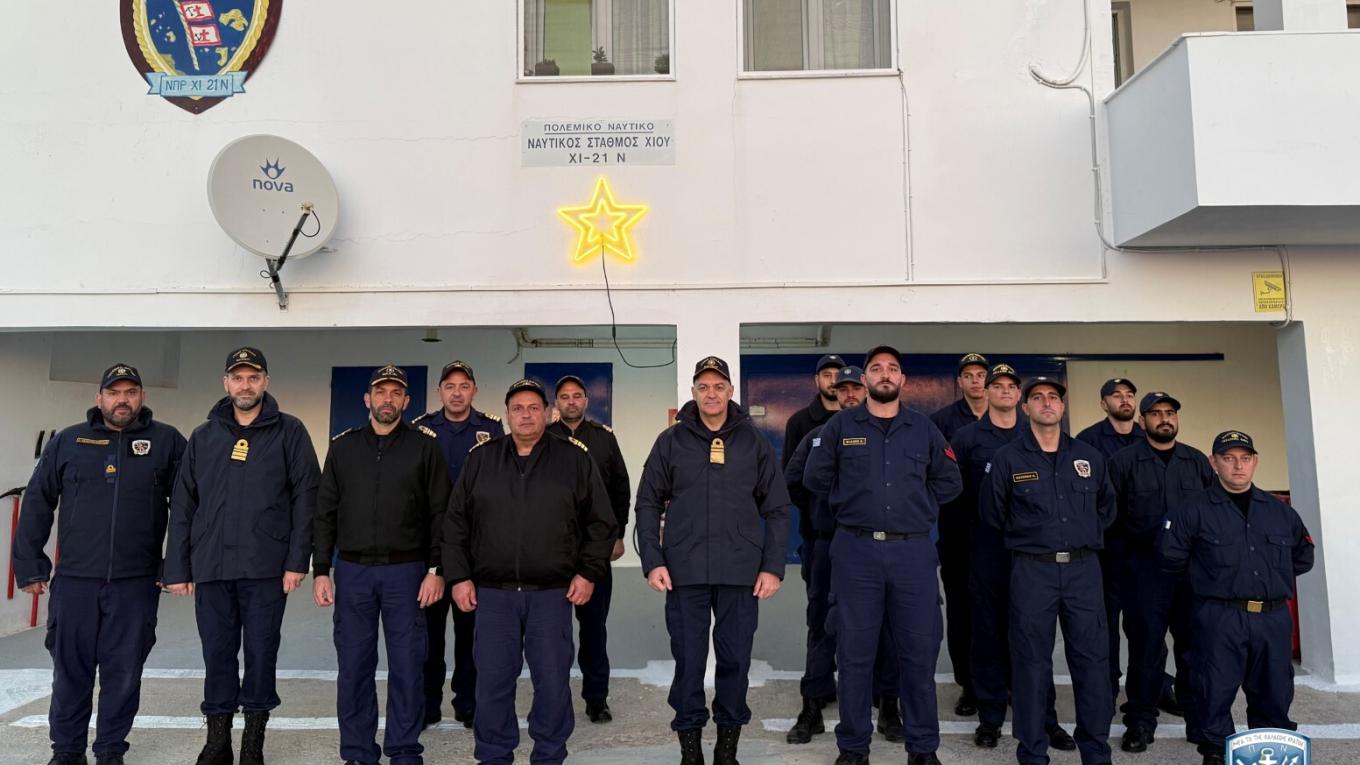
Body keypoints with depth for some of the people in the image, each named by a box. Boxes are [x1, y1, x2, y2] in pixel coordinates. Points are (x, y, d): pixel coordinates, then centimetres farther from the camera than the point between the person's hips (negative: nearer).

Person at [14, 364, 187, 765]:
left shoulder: (167, 441, 1)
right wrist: (30, 565, 4)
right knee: (70, 669, 10)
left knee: (124, 672, 7)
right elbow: (37, 503, 9)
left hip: (137, 583, -1)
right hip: (74, 580, 2)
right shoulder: (67, 442, 7)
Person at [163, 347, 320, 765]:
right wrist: (177, 568, 5)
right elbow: (183, 506, 10)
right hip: (211, 568, 3)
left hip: (266, 569, -3)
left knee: (261, 654, 4)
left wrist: (297, 561, -10)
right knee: (217, 655, 9)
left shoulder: (289, 432, 1)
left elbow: (305, 498, -3)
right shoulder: (203, 437, 11)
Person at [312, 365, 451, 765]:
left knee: (407, 665, 3)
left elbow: (440, 513, -1)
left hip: (406, 571, -2)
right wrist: (321, 570, 3)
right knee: (354, 665, 8)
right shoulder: (343, 446, 7)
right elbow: (325, 512, 9)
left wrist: (436, 570, -7)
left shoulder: (424, 445, 0)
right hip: (352, 571, 2)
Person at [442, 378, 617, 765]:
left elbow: (602, 522, 5)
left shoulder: (575, 459, 3)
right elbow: (455, 523, 9)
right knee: (492, 682, 7)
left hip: (553, 593, -1)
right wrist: (459, 577, 3)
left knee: (553, 682, 5)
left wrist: (590, 573, -1)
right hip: (492, 592, 1)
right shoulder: (481, 458, 7)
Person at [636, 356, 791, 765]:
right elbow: (648, 504, 5)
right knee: (688, 662, 5)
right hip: (684, 572, 0)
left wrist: (773, 566, -1)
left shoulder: (754, 441, 5)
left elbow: (777, 509, 6)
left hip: (741, 573, 1)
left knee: (736, 661, 8)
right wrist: (653, 561, -5)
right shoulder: (671, 441, 4)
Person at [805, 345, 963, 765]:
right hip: (856, 549, -1)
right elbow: (815, 477, 9)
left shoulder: (924, 427, 9)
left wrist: (917, 506, 9)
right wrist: (852, 504, 7)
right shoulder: (840, 426, 4)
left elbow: (949, 481, 16)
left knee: (919, 651, 5)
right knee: (854, 652, 5)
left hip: (913, 550, 2)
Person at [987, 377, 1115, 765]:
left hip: (1083, 568, 3)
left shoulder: (1089, 456, 9)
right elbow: (994, 514, 7)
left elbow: (1107, 506, 23)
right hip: (1032, 570, -2)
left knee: (1093, 660, 5)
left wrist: (1086, 536, 16)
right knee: (1032, 663, 3)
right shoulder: (1007, 458, -1)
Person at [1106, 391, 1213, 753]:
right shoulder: (1124, 461, 1)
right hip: (1145, 567, -3)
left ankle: (1200, 719, 22)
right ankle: (1140, 721, 12)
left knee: (1195, 642, 7)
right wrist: (1122, 560, -4)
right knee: (1146, 642, 0)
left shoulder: (1198, 461, 11)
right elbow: (1110, 515, -1)